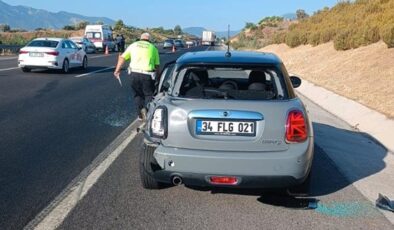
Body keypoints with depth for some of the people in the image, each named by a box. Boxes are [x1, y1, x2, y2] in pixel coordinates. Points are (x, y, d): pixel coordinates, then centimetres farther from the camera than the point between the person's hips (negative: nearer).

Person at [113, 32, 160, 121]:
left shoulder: (133, 45, 14)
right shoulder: (153, 47, 12)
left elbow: (122, 57, 5)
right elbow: (157, 65, 7)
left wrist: (117, 70, 7)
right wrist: (157, 77, 16)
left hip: (135, 73, 2)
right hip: (147, 74, -1)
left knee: (137, 94, 17)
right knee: (149, 94, 10)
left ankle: (141, 113, 11)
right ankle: (147, 109, -11)